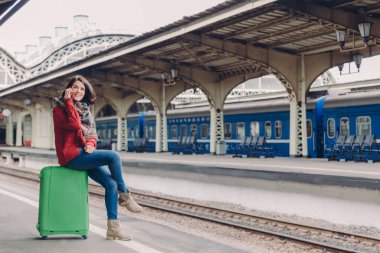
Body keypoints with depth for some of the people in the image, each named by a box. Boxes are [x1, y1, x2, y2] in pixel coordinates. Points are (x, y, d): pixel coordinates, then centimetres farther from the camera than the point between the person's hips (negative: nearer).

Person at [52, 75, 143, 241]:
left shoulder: (85, 110, 20)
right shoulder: (59, 108, -1)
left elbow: (92, 133, 17)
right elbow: (73, 125, -19)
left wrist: (90, 144, -5)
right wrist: (69, 101, -13)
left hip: (84, 154, 7)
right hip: (71, 155, -7)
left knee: (111, 183, -11)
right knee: (113, 156, -24)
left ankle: (112, 228, -9)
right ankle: (124, 195, -6)